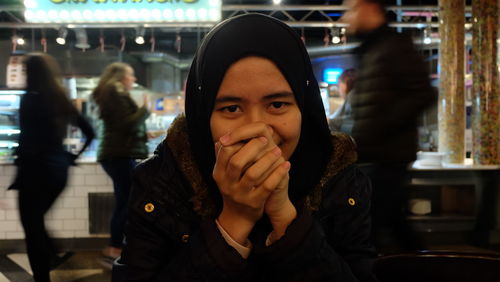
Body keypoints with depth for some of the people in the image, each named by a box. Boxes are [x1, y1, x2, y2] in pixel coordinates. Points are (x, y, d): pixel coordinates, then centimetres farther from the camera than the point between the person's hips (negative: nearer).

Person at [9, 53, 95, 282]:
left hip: (36, 170, -7)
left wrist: (19, 172, -8)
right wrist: (73, 156, 15)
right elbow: (89, 132, 11)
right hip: (58, 170, 7)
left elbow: (27, 140, -18)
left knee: (33, 231, 2)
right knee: (37, 224, 24)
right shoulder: (61, 100, 9)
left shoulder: (30, 99, -10)